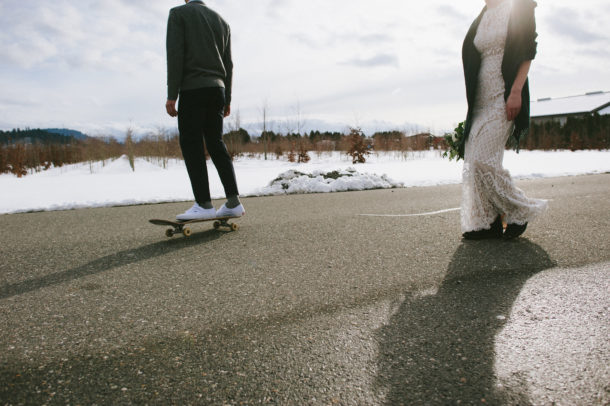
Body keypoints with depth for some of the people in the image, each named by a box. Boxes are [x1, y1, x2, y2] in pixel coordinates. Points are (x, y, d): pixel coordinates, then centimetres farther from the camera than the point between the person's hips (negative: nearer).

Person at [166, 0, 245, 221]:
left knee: (191, 146, -5)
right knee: (216, 145, 6)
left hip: (192, 89, -6)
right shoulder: (221, 21, 19)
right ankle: (233, 202, 0)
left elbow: (175, 55, -8)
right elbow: (228, 64, 15)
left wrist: (172, 95, -10)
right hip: (217, 88, 6)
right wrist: (227, 99, 16)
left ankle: (204, 204, -10)